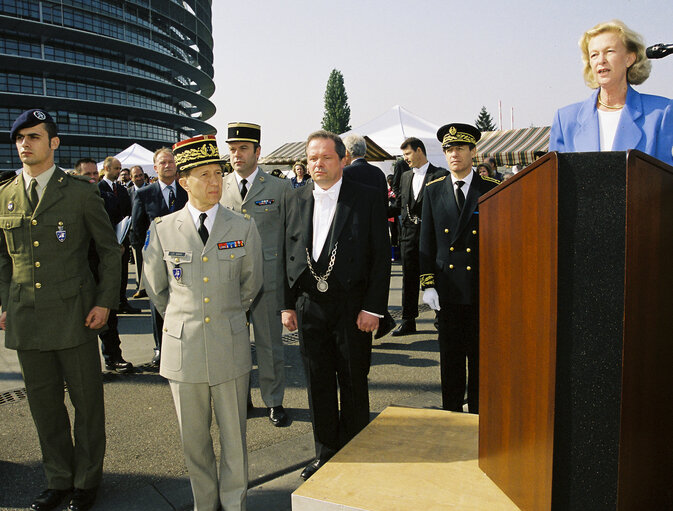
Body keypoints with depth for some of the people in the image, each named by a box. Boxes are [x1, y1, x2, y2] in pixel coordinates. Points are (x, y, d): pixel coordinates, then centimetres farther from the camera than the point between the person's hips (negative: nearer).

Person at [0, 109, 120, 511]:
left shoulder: (81, 192, -3)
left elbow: (110, 249, 1)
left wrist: (105, 301, -6)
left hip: (74, 314, -4)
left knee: (86, 399, 6)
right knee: (43, 402, 13)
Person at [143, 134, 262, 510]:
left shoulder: (244, 228, -1)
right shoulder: (163, 230, -1)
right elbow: (155, 286, 13)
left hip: (230, 347, 0)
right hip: (183, 347, 1)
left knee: (234, 436, 9)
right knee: (194, 438, 13)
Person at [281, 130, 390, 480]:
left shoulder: (366, 201, -5)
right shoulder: (295, 201, 7)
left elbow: (381, 257, -6)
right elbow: (288, 255, 10)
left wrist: (373, 308, -11)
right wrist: (287, 304, 6)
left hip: (352, 306, -3)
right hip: (309, 305, 4)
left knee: (353, 383, 9)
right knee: (318, 382, 12)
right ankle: (326, 453, 29)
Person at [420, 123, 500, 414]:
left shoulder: (492, 189, 0)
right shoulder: (433, 190, 6)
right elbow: (427, 241, 6)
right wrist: (428, 284, 0)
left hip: (483, 288, -1)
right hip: (447, 288, 2)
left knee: (480, 354, 9)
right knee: (450, 355, 10)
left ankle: (478, 412, 25)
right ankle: (451, 411, 25)